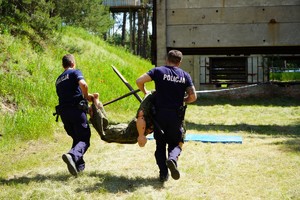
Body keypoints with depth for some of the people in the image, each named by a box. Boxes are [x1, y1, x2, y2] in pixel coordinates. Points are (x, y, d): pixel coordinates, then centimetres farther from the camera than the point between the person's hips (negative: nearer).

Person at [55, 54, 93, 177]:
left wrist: (84, 98, 28)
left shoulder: (58, 80, 24)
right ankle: (72, 155, -31)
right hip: (76, 110, -6)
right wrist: (87, 96, -1)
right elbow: (83, 84, -18)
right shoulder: (75, 72, 2)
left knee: (76, 138, 19)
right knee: (84, 139, -3)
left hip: (63, 112, 6)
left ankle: (79, 166, 13)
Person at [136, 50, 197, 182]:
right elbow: (193, 96, 1)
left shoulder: (158, 71, 1)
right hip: (176, 116, 1)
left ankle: (163, 173, 0)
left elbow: (139, 81, -9)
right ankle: (172, 158, -17)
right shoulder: (185, 75, 7)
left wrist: (145, 92, 10)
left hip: (160, 114, -1)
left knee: (160, 144, 13)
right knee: (175, 143, 15)